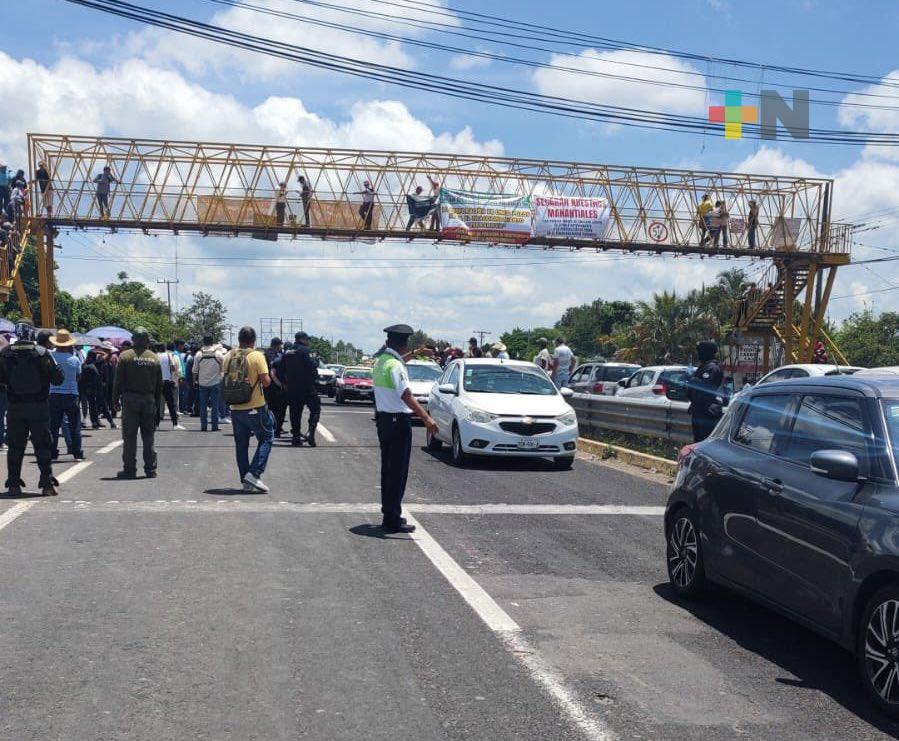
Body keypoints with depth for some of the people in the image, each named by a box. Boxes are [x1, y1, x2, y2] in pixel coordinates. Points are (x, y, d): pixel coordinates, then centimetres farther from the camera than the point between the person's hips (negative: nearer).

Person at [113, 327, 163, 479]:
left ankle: (129, 469, 1)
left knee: (129, 437, 1)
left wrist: (115, 398, 3)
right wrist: (157, 404, 14)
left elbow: (119, 380, -6)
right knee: (149, 436, 8)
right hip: (149, 400, 3)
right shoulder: (154, 358, 6)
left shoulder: (125, 356, -4)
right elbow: (159, 385, 8)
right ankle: (150, 469, 9)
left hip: (130, 399, -3)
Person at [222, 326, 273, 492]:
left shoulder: (228, 356, 4)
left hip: (235, 408, 5)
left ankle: (246, 481, 14)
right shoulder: (257, 356, -11)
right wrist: (269, 377, 5)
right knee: (266, 438, 9)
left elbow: (224, 380, 9)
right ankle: (254, 473, -5)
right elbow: (266, 381, -15)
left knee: (241, 445, 12)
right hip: (255, 408, -5)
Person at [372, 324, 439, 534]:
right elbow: (406, 396, -31)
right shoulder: (395, 367, -19)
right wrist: (426, 418, -38)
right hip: (398, 421, -9)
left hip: (383, 420, 9)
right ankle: (393, 520, -1)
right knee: (398, 472, -4)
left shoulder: (380, 361, 9)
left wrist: (415, 353, 44)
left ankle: (388, 515, 24)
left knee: (388, 469, 16)